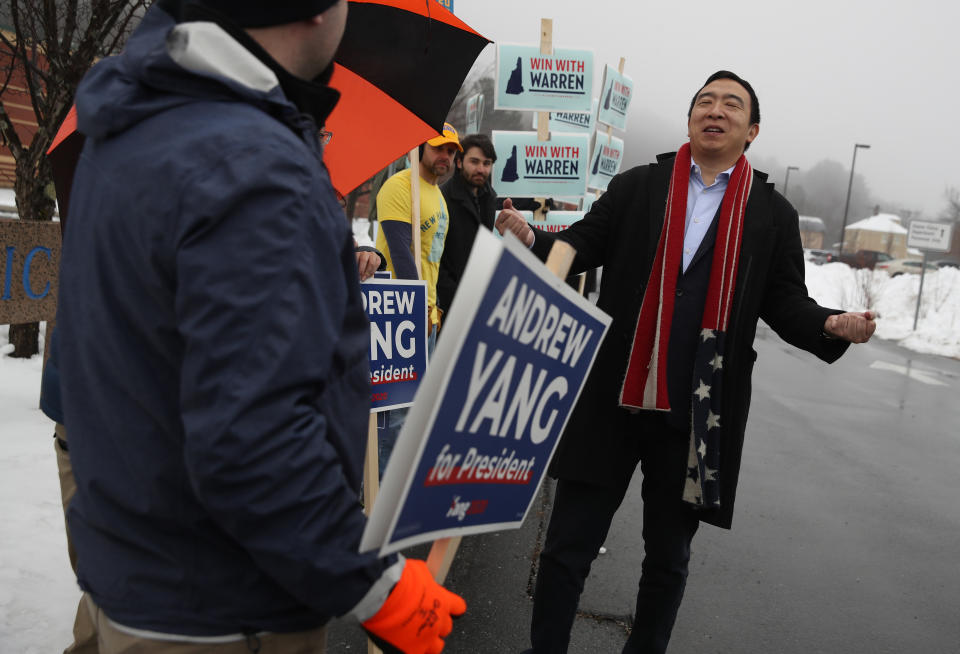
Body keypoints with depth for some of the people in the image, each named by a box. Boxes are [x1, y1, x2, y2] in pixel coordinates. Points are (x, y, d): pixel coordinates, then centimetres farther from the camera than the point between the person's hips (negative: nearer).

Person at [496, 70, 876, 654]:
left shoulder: (773, 214, 7)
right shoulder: (636, 186, 6)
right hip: (613, 399, 0)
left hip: (701, 411, 1)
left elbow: (785, 302, 6)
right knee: (569, 544, 5)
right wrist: (533, 239, -18)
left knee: (668, 558, 16)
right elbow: (583, 246, 2)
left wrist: (830, 325, -15)